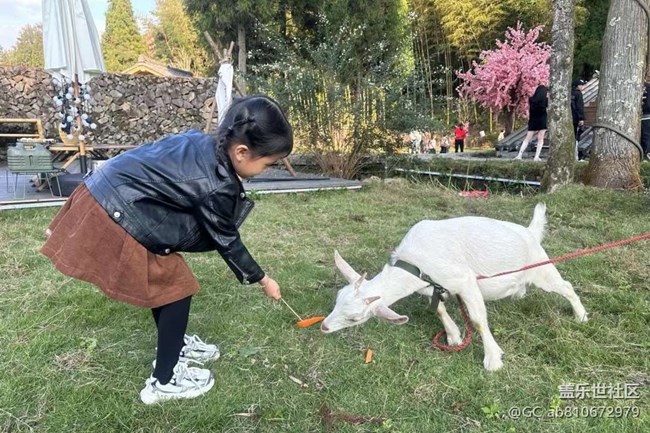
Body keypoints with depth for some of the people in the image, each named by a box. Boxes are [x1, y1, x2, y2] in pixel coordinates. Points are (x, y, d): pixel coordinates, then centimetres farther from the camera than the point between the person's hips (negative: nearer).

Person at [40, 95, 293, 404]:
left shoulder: (201, 143, 3)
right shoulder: (217, 186, -21)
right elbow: (227, 242, -8)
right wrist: (261, 279, 6)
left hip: (103, 193, 10)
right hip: (114, 217, -9)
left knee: (163, 280, 22)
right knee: (177, 287, 3)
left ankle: (174, 345, 42)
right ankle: (163, 381, 17)